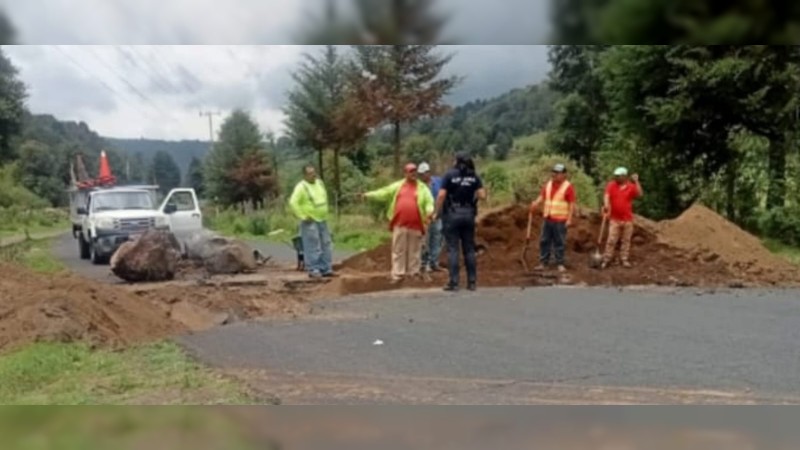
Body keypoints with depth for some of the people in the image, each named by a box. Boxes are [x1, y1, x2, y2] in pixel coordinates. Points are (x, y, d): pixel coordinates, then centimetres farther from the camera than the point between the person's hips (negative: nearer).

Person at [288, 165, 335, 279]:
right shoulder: (301, 187, -14)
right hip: (310, 222, -8)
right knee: (313, 247, -8)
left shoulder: (320, 183, 10)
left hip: (322, 220, 8)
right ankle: (313, 270, -1)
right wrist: (303, 216, -19)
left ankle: (326, 269, 15)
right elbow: (293, 203, -22)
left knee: (326, 245, 9)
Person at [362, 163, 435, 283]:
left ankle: (413, 274, 13)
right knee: (398, 250, 3)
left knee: (414, 251, 5)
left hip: (415, 225, -1)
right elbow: (384, 193, 9)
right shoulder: (398, 186, 12)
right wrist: (369, 195, -3)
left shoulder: (422, 187, 7)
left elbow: (429, 201, -2)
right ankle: (398, 274, 7)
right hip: (399, 224, 1)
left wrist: (430, 211, -23)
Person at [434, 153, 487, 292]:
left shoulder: (450, 175, -4)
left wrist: (437, 212, -3)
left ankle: (454, 282, -3)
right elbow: (482, 195, -2)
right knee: (469, 249, 10)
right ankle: (472, 282, 12)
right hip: (468, 214, 3)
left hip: (452, 214, -3)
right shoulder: (474, 176, 5)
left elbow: (441, 195, -12)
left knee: (453, 249, -1)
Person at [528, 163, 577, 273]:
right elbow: (541, 197, 9)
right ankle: (543, 262, 15)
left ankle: (560, 264, 9)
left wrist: (569, 219, -14)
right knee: (544, 241, 8)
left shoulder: (568, 187, -7)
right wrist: (535, 204, -12)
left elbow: (572, 204, -9)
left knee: (560, 242, 1)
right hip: (548, 219, 5)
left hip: (560, 220, -5)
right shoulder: (548, 184, 10)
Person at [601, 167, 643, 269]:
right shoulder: (611, 185, -1)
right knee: (611, 240, -2)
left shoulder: (631, 186, 0)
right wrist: (606, 205, -32)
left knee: (626, 240, 8)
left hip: (627, 219, 1)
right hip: (614, 219, -1)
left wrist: (636, 182, -18)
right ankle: (606, 260, 2)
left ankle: (625, 260, 16)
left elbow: (639, 195, -13)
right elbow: (607, 195, -14)